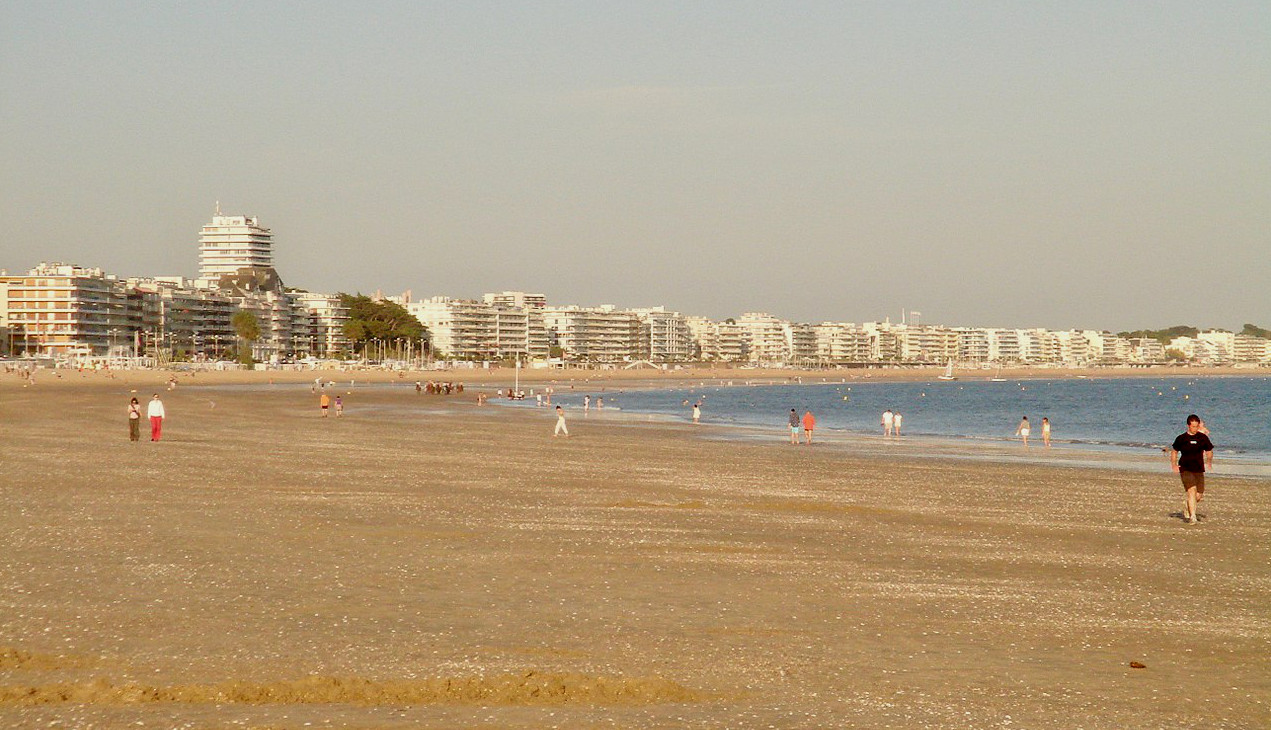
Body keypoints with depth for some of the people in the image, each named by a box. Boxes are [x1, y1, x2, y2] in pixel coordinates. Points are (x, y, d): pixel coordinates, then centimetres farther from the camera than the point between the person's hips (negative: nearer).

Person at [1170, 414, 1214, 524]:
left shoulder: (1203, 438, 5)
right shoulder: (1181, 438, 1)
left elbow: (1209, 451, 18)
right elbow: (1174, 451, 14)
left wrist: (1209, 461, 3)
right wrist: (1174, 464, 3)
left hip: (1199, 470, 3)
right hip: (1185, 469, -3)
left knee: (1199, 495, 5)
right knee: (1192, 491, -19)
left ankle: (1187, 505, 36)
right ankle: (1192, 517, -18)